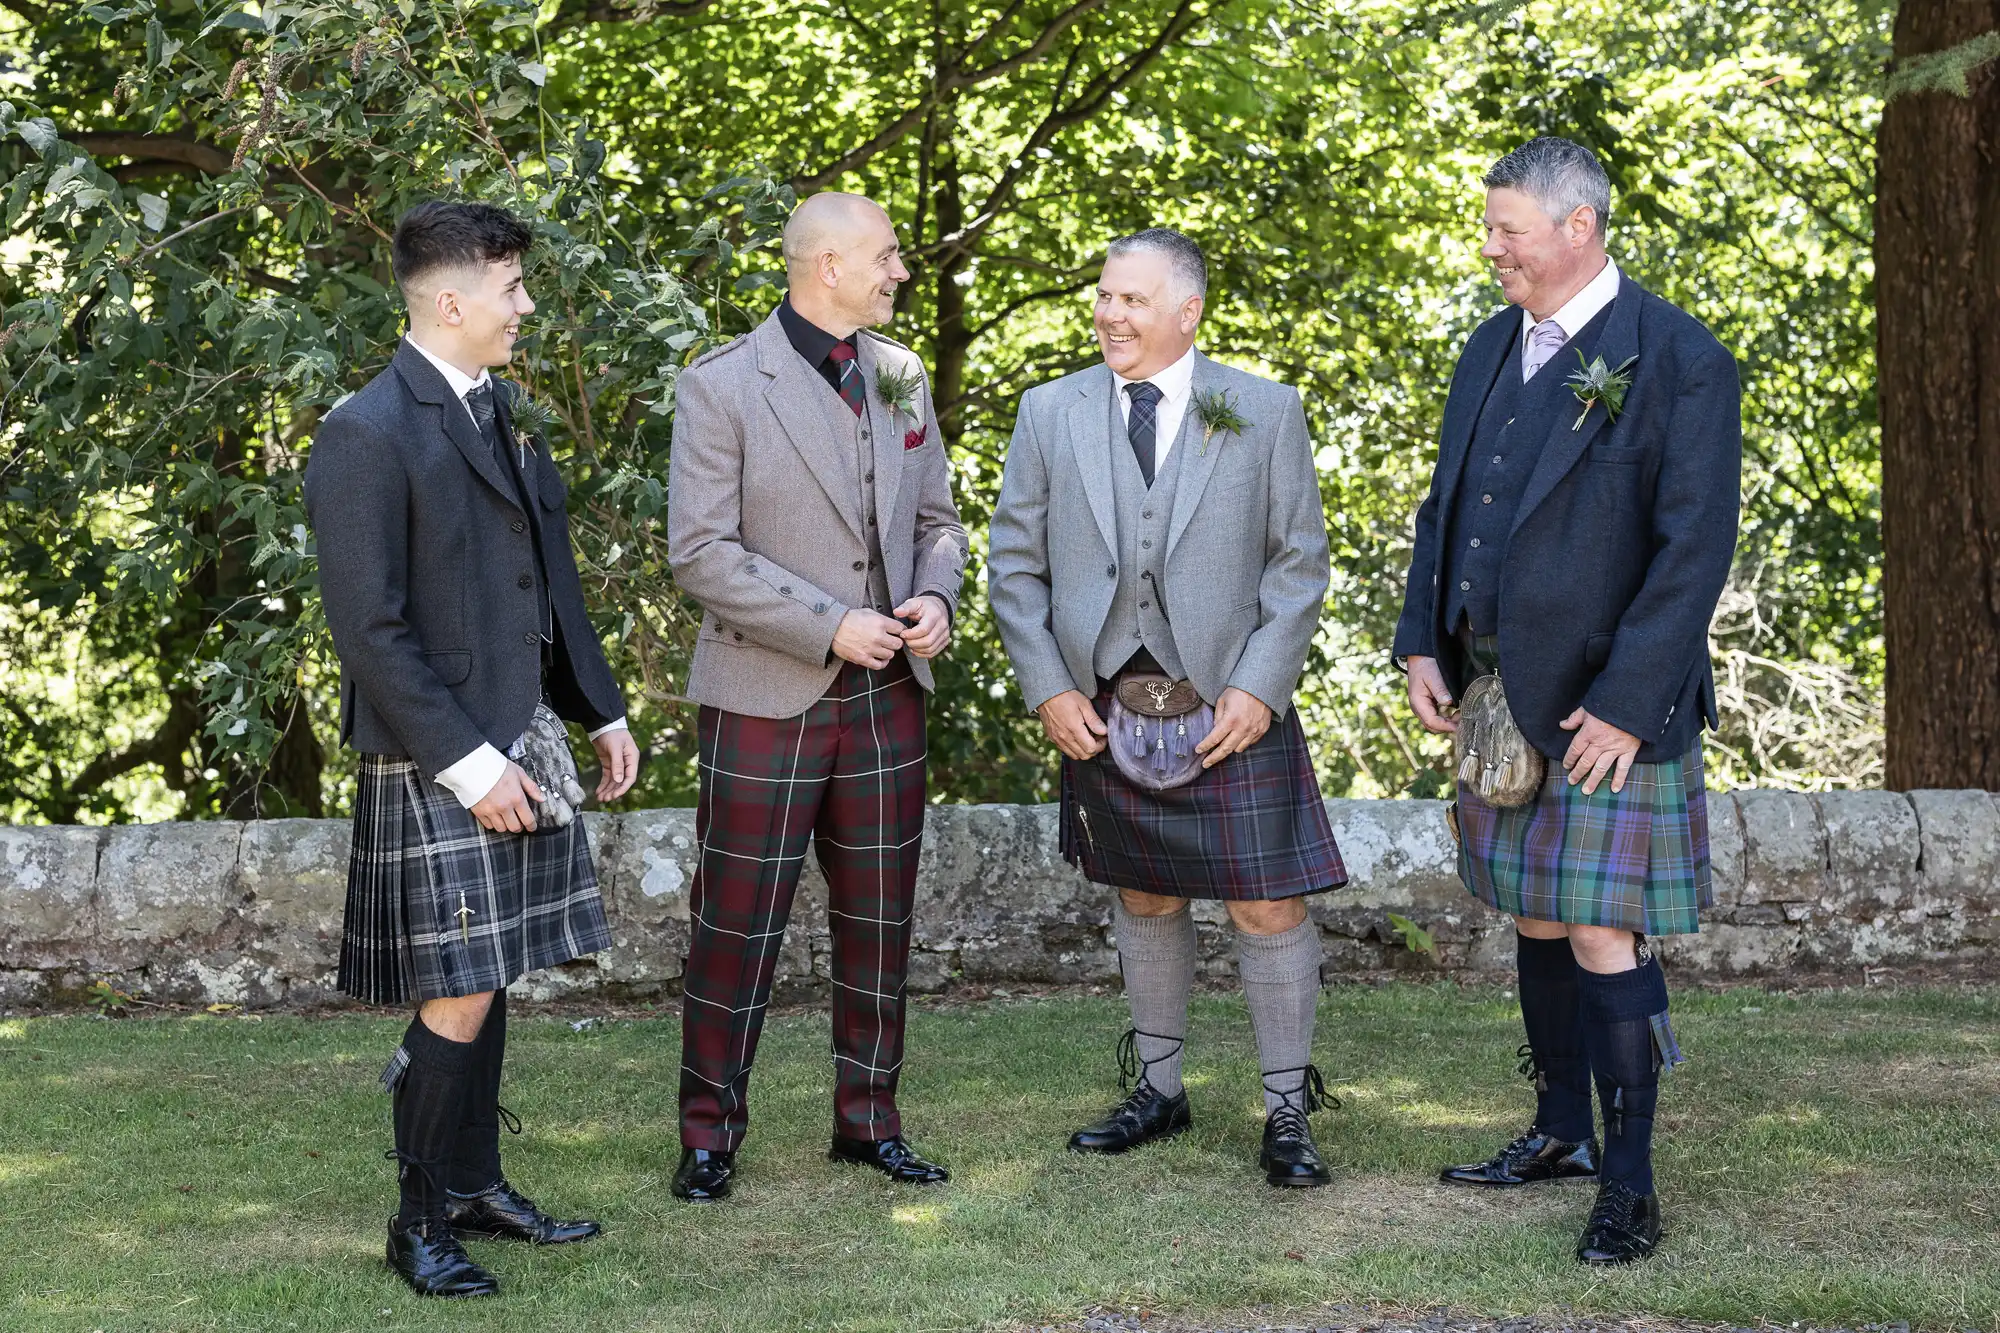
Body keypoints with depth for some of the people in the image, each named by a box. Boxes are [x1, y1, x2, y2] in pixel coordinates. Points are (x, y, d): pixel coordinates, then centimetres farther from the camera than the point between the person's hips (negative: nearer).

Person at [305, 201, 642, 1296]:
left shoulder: (499, 413, 12)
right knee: (458, 998, -4)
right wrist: (469, 764, -18)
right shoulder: (368, 435, -15)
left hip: (520, 745, 8)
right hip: (436, 766, -8)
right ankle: (422, 1223, 10)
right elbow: (369, 631, -17)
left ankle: (475, 1186, 25)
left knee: (489, 979, 13)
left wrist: (601, 712, 17)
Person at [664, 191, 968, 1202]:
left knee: (878, 921, 11)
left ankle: (868, 1119, 24)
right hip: (766, 699, -5)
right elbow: (700, 553, -14)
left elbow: (936, 518, 17)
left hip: (887, 698, 6)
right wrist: (831, 627, -18)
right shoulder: (721, 388, -9)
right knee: (738, 926, 1)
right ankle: (709, 1134, 14)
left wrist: (936, 598, -5)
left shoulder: (899, 376, 9)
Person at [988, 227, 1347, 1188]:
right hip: (1105, 709, 2)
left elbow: (1300, 562, 1)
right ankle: (1157, 1090, 28)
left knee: (1269, 908, -4)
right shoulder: (1050, 413, 5)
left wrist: (1260, 688, -10)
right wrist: (1048, 690, -3)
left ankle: (1288, 1110, 8)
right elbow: (1015, 566, 6)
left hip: (1232, 707, -2)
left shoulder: (1265, 412, 1)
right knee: (1146, 902, 14)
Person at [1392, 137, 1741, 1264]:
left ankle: (1630, 1185, 4)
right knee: (1536, 922, 16)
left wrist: (1625, 703, -18)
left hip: (1608, 707, -7)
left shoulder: (1678, 361, -11)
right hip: (1502, 698, 7)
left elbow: (1696, 546, -15)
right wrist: (1423, 646, 8)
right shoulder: (1493, 348, 12)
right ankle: (1563, 1135, 30)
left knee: (1603, 936, -7)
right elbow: (1447, 505, 19)